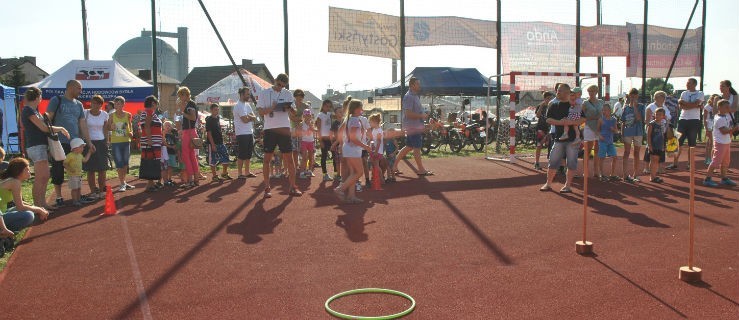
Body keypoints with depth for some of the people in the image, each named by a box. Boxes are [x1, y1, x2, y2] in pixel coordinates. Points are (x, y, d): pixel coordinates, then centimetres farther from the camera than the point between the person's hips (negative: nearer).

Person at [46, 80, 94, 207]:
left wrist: (89, 142, 9)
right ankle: (58, 197, 10)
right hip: (59, 143, -5)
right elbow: (48, 120, -5)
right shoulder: (56, 100, -1)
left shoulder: (79, 105, 13)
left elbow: (83, 124, 13)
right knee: (58, 171, 1)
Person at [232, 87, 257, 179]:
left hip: (250, 132, 9)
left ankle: (247, 172, 21)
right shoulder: (239, 106, -12)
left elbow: (255, 118, 10)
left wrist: (248, 116, -11)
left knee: (248, 154, 13)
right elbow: (245, 120, -20)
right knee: (241, 155, -4)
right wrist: (252, 117, -1)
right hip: (242, 134, -9)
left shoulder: (247, 105, 17)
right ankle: (240, 174, 1)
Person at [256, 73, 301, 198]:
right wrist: (271, 108, -20)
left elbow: (294, 113, 10)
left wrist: (289, 108, -12)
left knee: (289, 158, 2)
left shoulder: (288, 93, 10)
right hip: (270, 129, -2)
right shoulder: (264, 93, 3)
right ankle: (267, 187, 10)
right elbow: (261, 112, -2)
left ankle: (293, 187, 9)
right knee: (267, 158, 1)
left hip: (284, 129, 2)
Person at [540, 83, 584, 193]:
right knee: (553, 161, 4)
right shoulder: (554, 106, 11)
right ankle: (548, 184, 14)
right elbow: (548, 119, 2)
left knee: (571, 163, 1)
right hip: (559, 138, 3)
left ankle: (567, 185, 11)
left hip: (573, 139, -3)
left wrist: (570, 122, -20)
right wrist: (560, 122, -15)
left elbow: (583, 119, -5)